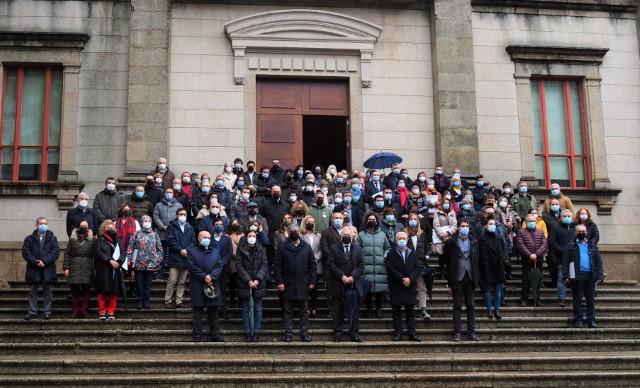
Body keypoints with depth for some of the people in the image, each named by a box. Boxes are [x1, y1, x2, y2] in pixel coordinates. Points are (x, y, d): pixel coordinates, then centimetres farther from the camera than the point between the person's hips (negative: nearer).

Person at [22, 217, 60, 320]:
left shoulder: (52, 238, 8)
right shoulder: (29, 239, 10)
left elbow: (55, 252, -4)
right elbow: (25, 252, -1)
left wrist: (44, 261, -16)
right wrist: (36, 262, -15)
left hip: (48, 269, -1)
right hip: (33, 269, 1)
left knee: (48, 291, 2)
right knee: (33, 292, 4)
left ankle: (47, 311, 7)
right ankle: (32, 311, 9)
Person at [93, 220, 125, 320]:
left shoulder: (117, 240, 15)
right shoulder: (99, 241, 6)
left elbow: (123, 252, 7)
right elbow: (98, 253, -8)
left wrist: (118, 262, -12)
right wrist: (110, 261, -17)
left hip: (115, 270, 3)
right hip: (103, 270, -3)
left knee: (113, 292, 1)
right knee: (102, 292, -3)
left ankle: (111, 312, 7)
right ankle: (102, 312, 2)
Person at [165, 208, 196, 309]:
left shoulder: (190, 228, 16)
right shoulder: (172, 226, 3)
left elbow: (193, 241, 8)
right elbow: (170, 240, -7)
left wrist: (186, 249, -9)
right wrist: (180, 250, -12)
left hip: (186, 258, 4)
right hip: (174, 258, -4)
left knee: (182, 282, 6)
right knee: (172, 281, -8)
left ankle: (179, 301, 11)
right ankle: (167, 301, -1)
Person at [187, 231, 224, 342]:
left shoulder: (216, 252, 16)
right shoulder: (192, 251, 6)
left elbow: (219, 266, 5)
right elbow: (192, 267, -6)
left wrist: (211, 277, -12)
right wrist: (204, 277, -14)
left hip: (213, 286, 3)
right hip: (197, 286, -3)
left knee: (213, 311, 5)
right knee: (197, 311, -2)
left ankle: (215, 335, 8)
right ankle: (197, 336, 1)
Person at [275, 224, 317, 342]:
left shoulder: (307, 247, 7)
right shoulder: (282, 248, 2)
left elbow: (312, 265, 6)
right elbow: (277, 266, 0)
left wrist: (312, 281, -1)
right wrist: (279, 282, -9)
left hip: (303, 285, 1)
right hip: (288, 286, -1)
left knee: (304, 311, 6)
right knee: (287, 312, 4)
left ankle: (305, 333, 12)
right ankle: (288, 334, 9)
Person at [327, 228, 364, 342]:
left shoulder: (358, 249, 12)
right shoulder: (333, 249, 5)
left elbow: (361, 265, 5)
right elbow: (331, 264, -4)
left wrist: (353, 277, -9)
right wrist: (342, 276, -13)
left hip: (354, 284, 2)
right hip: (338, 285, -2)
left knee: (354, 311, 3)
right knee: (337, 311, 2)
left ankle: (354, 334, 8)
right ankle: (337, 334, 9)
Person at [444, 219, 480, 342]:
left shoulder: (473, 242, 9)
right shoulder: (451, 242, -2)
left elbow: (476, 261, 11)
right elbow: (446, 261, -2)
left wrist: (477, 279, 5)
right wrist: (449, 281, -5)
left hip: (470, 278, 3)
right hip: (457, 279, -3)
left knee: (471, 306, 6)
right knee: (457, 306, 2)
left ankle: (471, 332, 11)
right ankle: (457, 333, 6)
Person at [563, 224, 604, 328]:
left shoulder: (592, 245, 14)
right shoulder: (570, 246, 6)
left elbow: (598, 261, 10)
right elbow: (565, 262, 1)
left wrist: (599, 276, -1)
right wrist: (566, 276, -9)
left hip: (590, 275, 2)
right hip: (577, 276, -2)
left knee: (591, 300, 3)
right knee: (577, 300, 1)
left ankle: (591, 320, 8)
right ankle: (578, 320, 6)